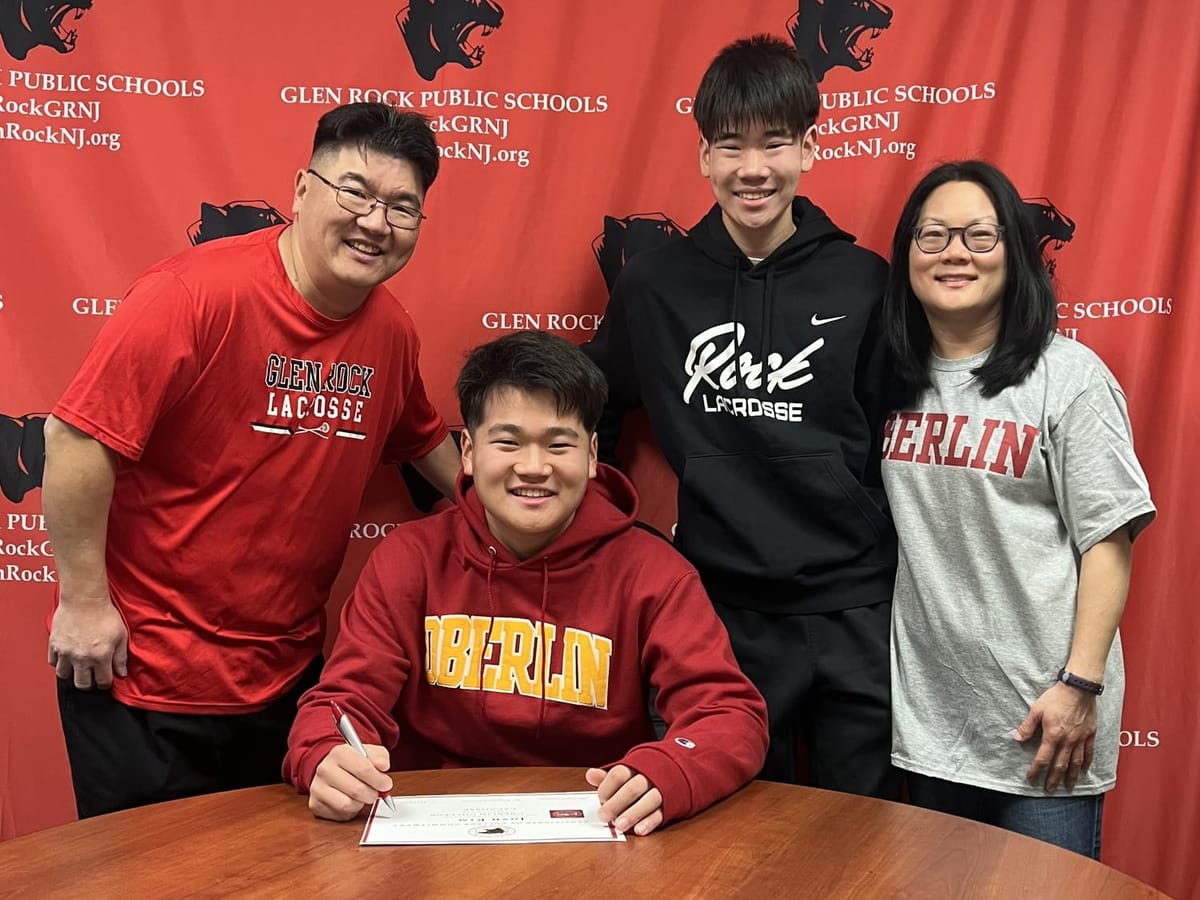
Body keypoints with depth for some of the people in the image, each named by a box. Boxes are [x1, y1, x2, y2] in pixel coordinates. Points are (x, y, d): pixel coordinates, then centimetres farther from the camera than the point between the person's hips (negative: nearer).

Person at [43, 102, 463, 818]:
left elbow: (425, 440, 19)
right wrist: (84, 601, -16)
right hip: (144, 677, -6)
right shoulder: (197, 294, -21)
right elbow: (78, 438, -20)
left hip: (289, 676, 6)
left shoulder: (391, 330, 0)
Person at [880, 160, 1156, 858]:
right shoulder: (894, 380, 5)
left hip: (1039, 720, -4)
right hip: (926, 715, 4)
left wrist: (1080, 685, -14)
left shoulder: (1069, 375, -8)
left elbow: (1108, 541, -9)